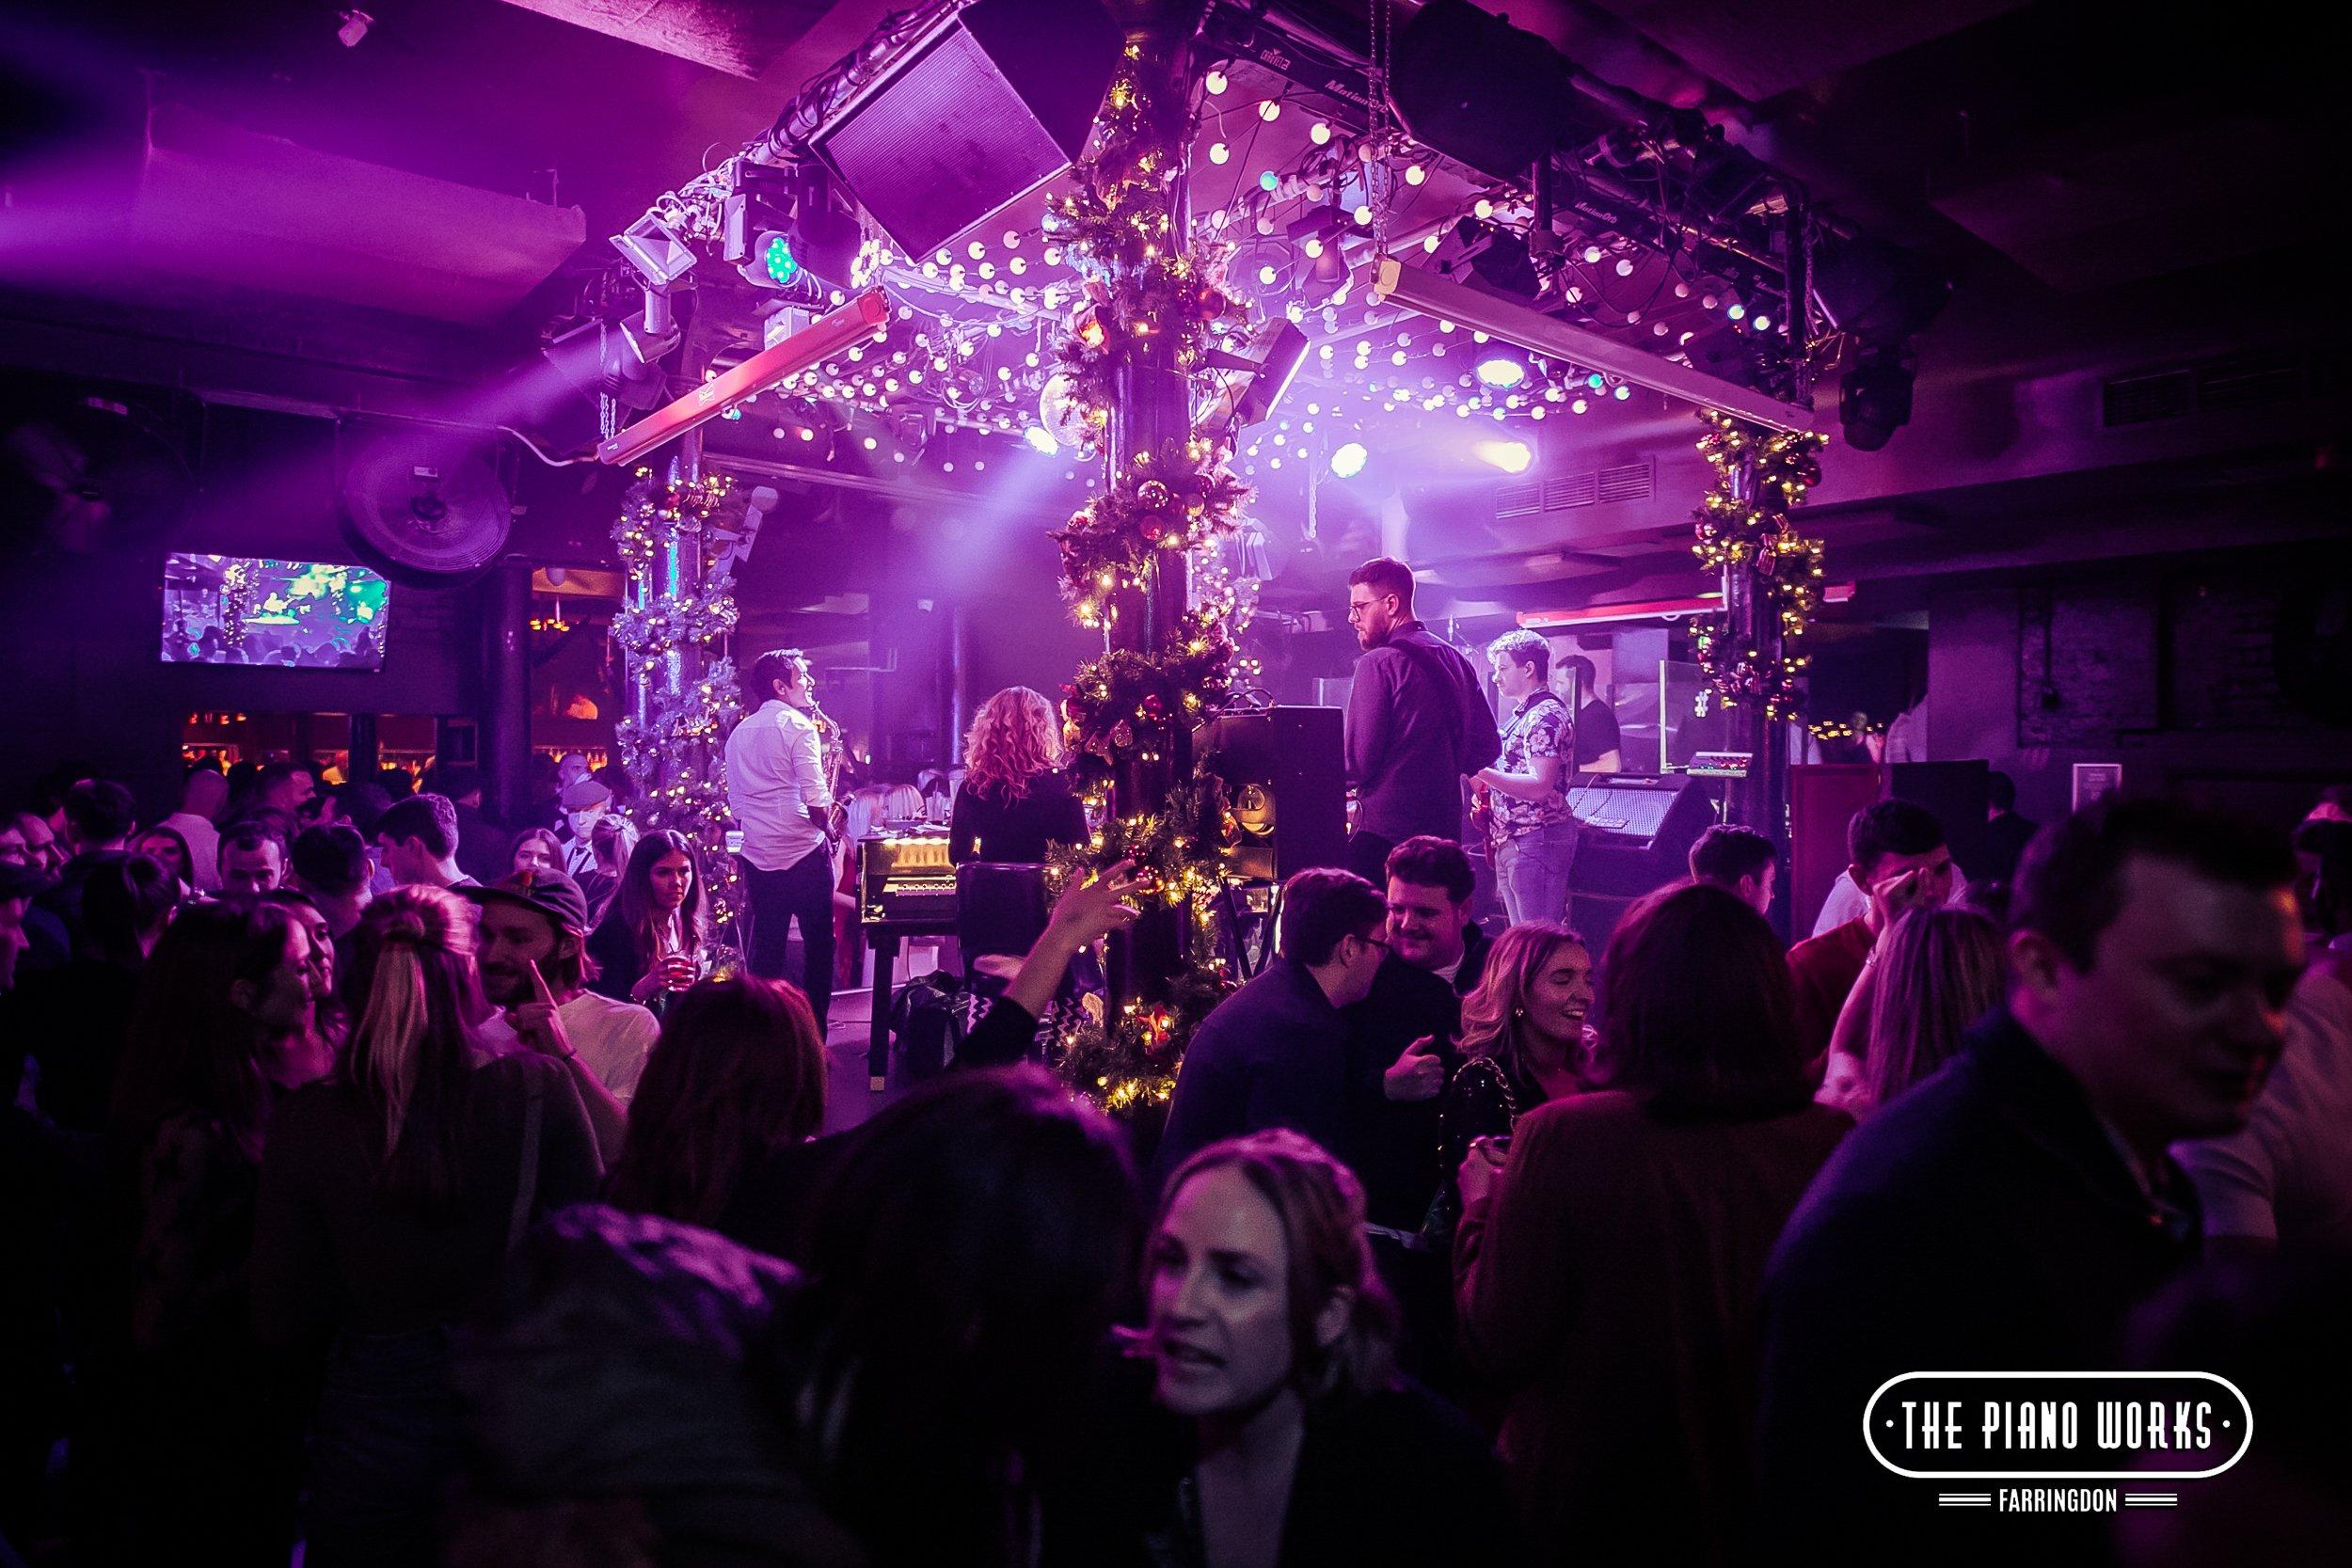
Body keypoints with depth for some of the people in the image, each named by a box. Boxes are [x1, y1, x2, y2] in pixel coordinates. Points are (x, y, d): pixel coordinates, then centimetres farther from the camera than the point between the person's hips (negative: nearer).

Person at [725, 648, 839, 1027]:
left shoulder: (738, 733, 12)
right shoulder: (797, 725, -10)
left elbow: (735, 805, 16)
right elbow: (816, 799, -17)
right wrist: (828, 829, -1)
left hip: (757, 856, 6)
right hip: (804, 854, -6)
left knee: (765, 950, 12)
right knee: (819, 945, 5)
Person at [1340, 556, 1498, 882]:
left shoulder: (1378, 663, -10)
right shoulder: (1456, 659, 13)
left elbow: (1358, 762, -14)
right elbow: (1489, 747, 15)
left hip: (1384, 831, -8)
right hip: (1445, 828, 8)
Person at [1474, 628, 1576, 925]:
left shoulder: (1546, 716, -13)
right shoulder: (1523, 715, 18)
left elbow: (1539, 788, -23)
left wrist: (1481, 771, -22)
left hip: (1536, 841, -10)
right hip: (1510, 842, 10)